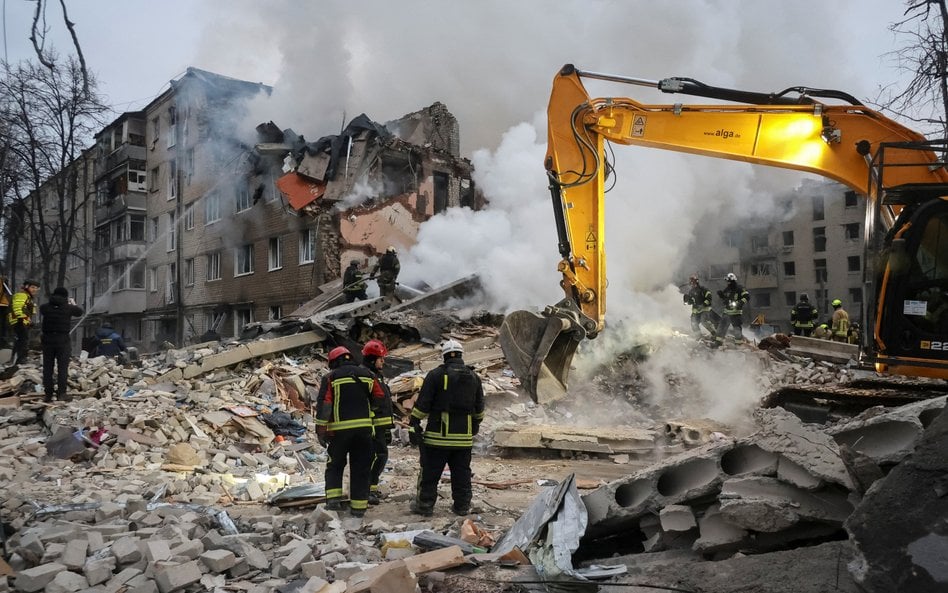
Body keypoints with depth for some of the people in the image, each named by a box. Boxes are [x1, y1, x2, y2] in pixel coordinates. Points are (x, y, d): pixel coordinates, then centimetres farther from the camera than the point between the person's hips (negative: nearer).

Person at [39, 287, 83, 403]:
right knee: (62, 368, 3)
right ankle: (61, 394, 1)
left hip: (48, 341, 2)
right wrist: (74, 304, 31)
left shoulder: (45, 307, -1)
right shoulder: (68, 308, -5)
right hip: (63, 341, -2)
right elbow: (80, 312, 12)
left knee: (47, 368, 9)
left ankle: (48, 394, 10)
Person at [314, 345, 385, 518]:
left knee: (335, 465, 14)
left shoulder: (331, 377, -1)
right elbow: (379, 397, 12)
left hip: (339, 429, -2)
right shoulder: (366, 374, 9)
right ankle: (359, 506, 9)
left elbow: (323, 404, -7)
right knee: (361, 468, 8)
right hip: (364, 427, 2)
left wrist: (321, 430, -4)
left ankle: (333, 499, 2)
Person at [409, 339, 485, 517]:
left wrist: (415, 424, -3)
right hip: (464, 436, 4)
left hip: (438, 434, -4)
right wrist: (476, 424, 33)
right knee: (462, 473, 12)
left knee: (430, 472, 5)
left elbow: (422, 404, -8)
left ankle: (425, 504, 10)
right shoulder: (474, 377, 9)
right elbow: (479, 408, 18)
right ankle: (462, 506, 17)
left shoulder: (436, 375, -6)